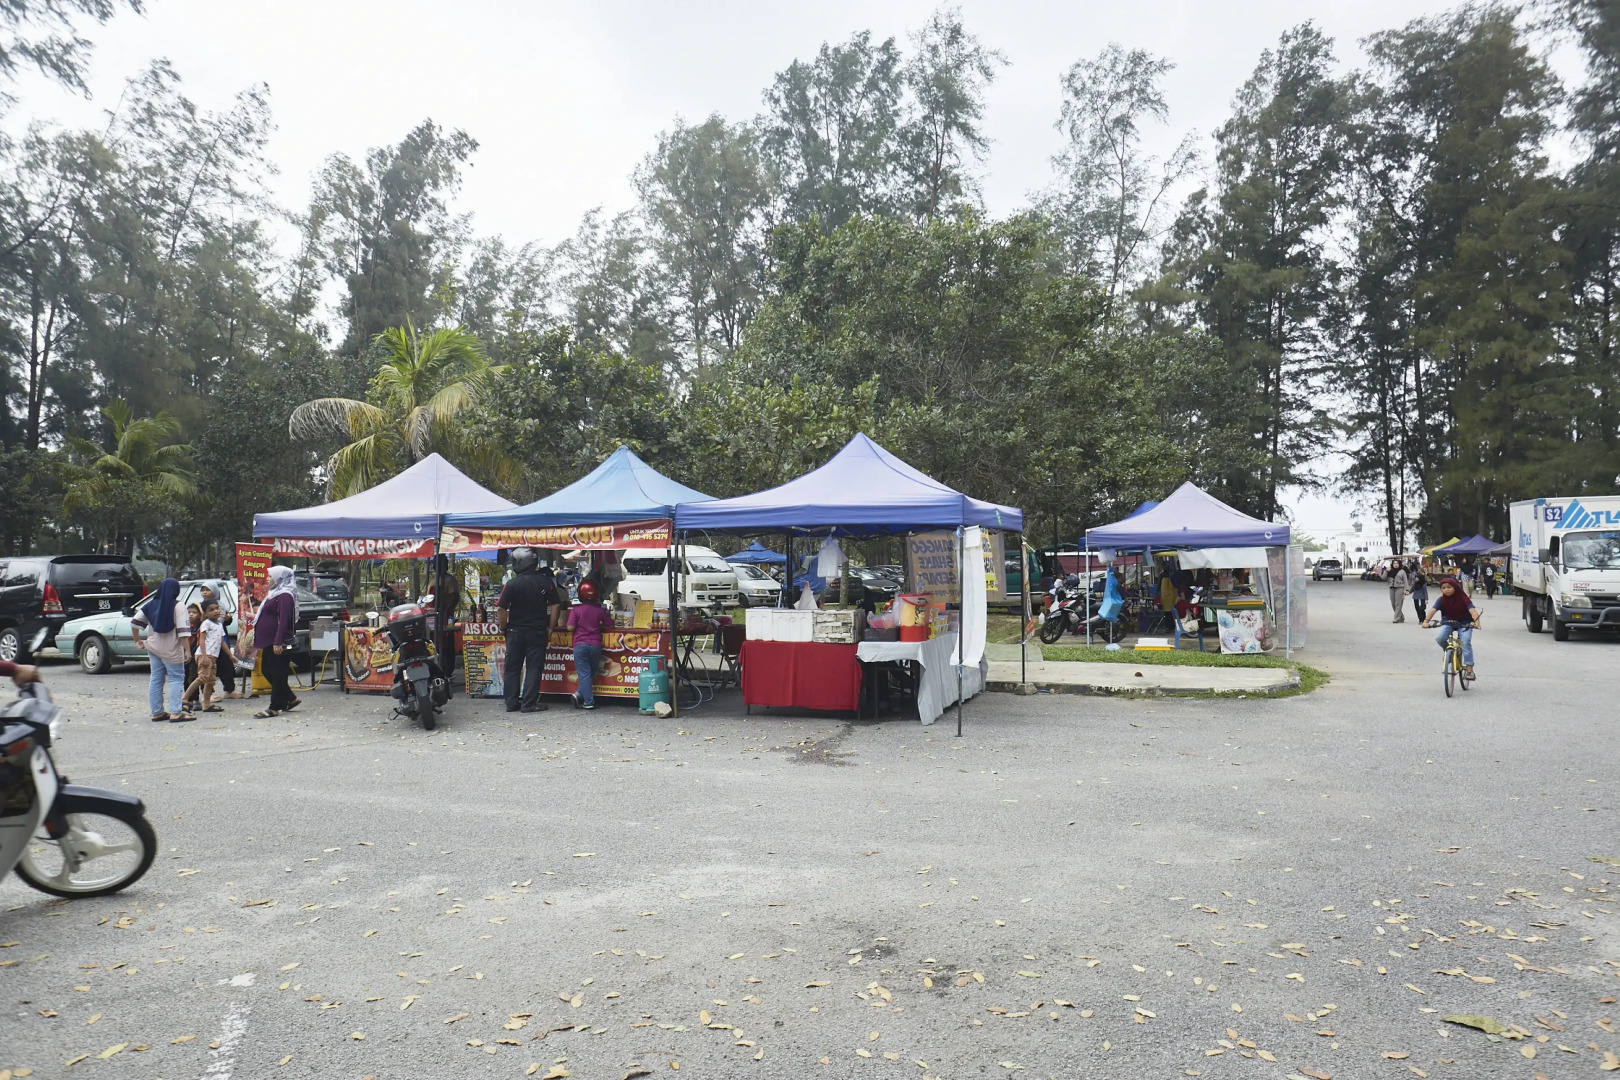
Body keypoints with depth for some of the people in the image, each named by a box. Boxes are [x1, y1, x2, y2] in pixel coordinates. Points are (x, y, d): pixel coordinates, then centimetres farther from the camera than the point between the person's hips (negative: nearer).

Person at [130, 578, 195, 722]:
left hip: (154, 648, 6)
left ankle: (157, 712, 18)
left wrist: (137, 641, 18)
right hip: (171, 650, -6)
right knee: (176, 679, -2)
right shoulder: (178, 606, -13)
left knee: (156, 679, 12)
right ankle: (175, 713, -9)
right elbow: (182, 630, -19)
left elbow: (134, 623, 7)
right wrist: (187, 650, -18)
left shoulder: (151, 605, 7)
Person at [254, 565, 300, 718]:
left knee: (277, 673, -4)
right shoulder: (275, 593, 18)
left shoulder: (285, 596, -16)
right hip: (270, 641, 11)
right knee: (266, 670, 15)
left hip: (278, 643, -11)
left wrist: (278, 642, -27)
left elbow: (283, 620, -23)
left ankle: (275, 707, 2)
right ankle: (290, 699, 22)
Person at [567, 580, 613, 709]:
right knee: (593, 671, 18)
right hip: (595, 645, 2)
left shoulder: (576, 609, -7)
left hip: (580, 645, -2)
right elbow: (610, 624, 7)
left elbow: (570, 627, -10)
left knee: (584, 673, 1)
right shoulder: (600, 610, -1)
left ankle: (588, 701, -3)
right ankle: (580, 694, 7)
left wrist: (580, 624, 10)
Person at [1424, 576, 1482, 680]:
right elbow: (1433, 610, -21)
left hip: (1464, 624, -2)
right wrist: (1426, 621, -39)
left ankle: (1470, 669, -16)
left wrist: (1476, 622, -45)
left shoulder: (1463, 598, -16)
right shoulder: (1441, 599, -10)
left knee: (1466, 642, -19)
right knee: (1439, 638, -24)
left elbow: (1472, 610, -27)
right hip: (1448, 623, 2)